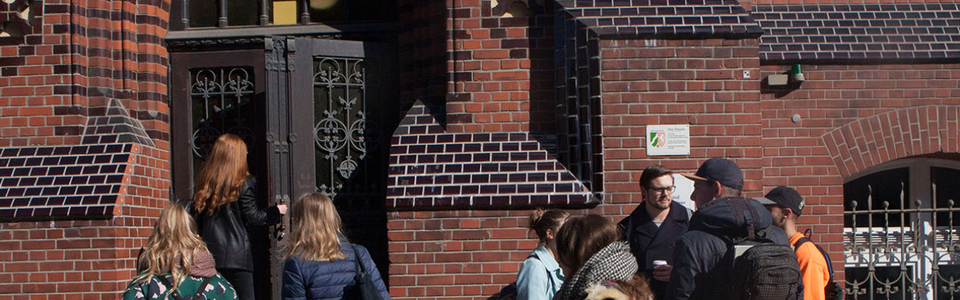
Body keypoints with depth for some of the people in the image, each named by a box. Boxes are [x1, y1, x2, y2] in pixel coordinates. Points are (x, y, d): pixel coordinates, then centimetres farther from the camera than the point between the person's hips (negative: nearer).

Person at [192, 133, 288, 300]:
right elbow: (252, 217, -5)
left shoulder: (204, 184, 9)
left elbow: (197, 219, 8)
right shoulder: (243, 183, -5)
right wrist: (276, 212, 10)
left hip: (209, 255, 4)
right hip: (237, 256, -4)